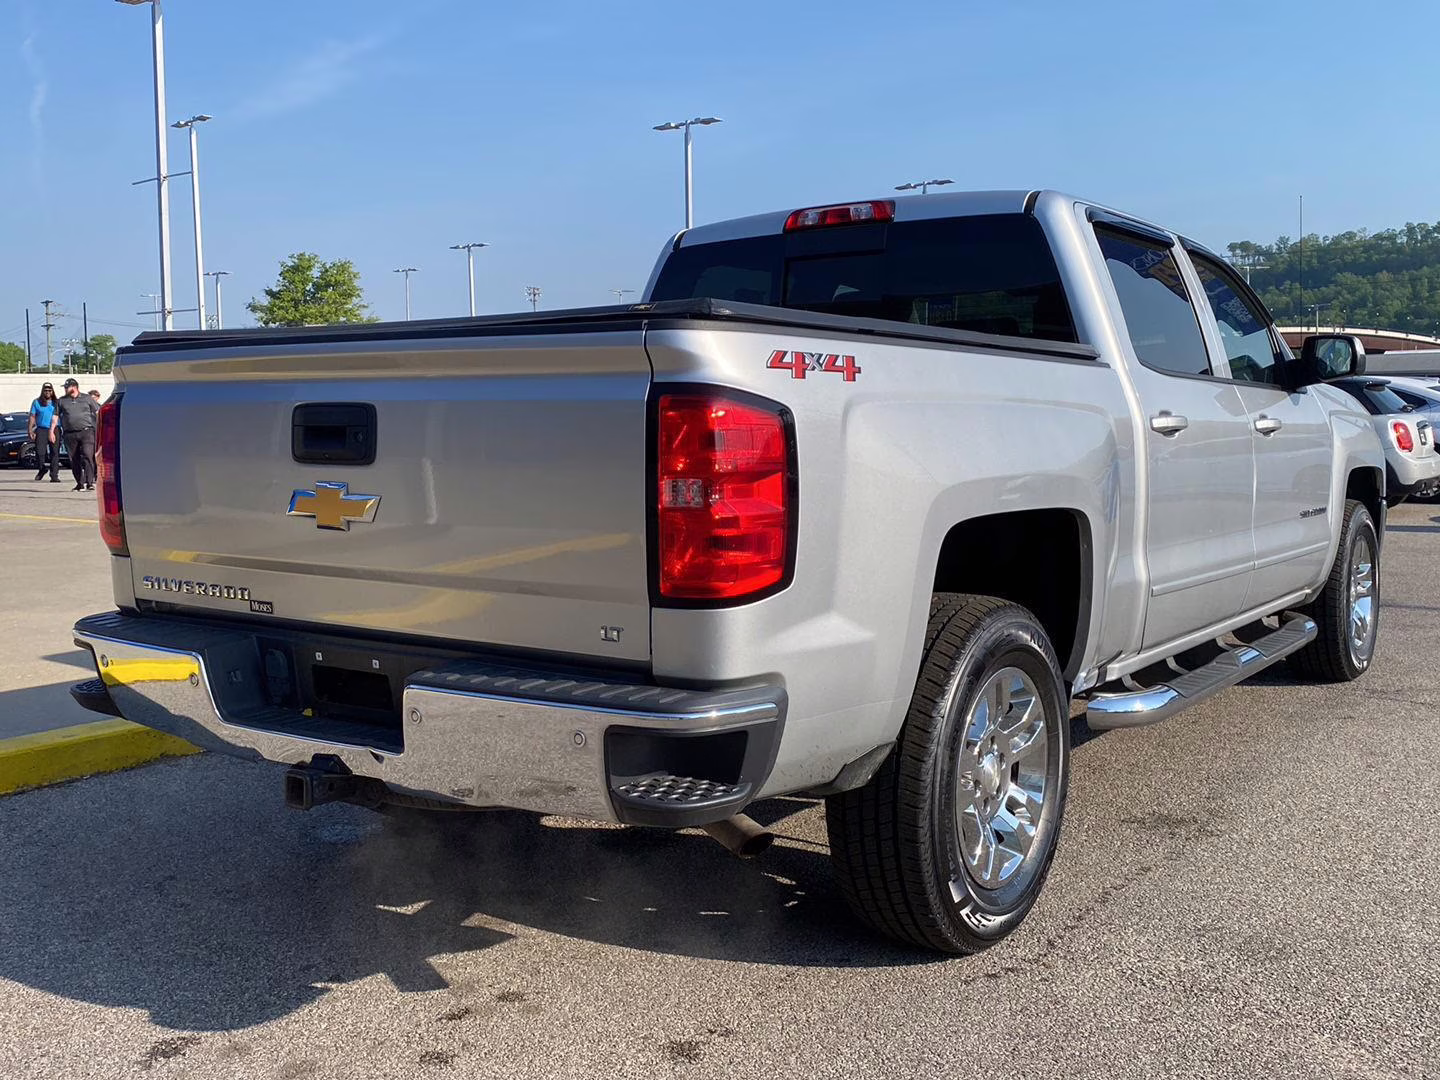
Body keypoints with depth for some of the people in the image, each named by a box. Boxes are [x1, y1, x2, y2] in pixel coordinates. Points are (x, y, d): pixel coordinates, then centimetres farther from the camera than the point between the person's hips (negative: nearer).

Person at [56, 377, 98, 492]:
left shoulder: (87, 398, 11)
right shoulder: (62, 401, 15)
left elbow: (98, 413, 13)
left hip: (86, 432, -3)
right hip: (70, 434, 3)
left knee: (87, 456, -15)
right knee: (74, 460, 4)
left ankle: (90, 483, -18)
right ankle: (80, 483, 13)